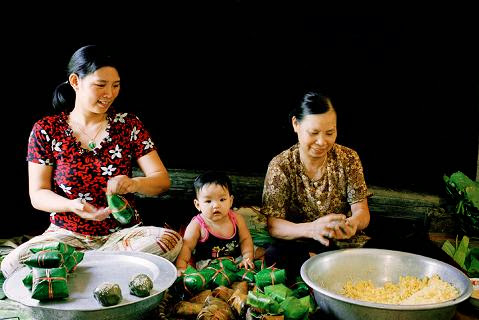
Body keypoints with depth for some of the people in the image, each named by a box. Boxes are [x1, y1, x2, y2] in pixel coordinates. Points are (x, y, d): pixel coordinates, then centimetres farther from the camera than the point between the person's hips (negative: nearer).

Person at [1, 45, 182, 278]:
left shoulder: (129, 125, 1)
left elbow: (162, 180, -2)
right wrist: (72, 205, -24)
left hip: (123, 232, 1)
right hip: (67, 234, -1)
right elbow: (37, 194, -2)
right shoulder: (45, 130, 0)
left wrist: (134, 184, -26)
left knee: (170, 240, -31)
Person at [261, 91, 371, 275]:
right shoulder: (280, 166, -9)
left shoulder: (348, 159, -1)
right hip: (296, 246, -1)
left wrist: (353, 223, -32)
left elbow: (362, 211, -4)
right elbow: (273, 225, -15)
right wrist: (310, 229, -37)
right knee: (273, 255, -34)